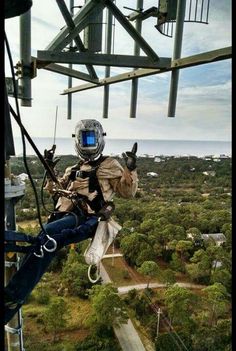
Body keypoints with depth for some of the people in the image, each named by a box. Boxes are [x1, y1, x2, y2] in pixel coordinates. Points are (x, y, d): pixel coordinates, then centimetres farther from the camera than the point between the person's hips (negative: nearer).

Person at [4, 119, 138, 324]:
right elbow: (57, 193, 34)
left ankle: (13, 298, -31)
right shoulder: (73, 170, 29)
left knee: (47, 235, -32)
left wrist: (130, 169, -10)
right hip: (62, 216, 6)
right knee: (35, 244, -21)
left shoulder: (110, 166, 12)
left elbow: (128, 192, 6)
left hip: (86, 219, -6)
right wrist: (49, 171, 23)